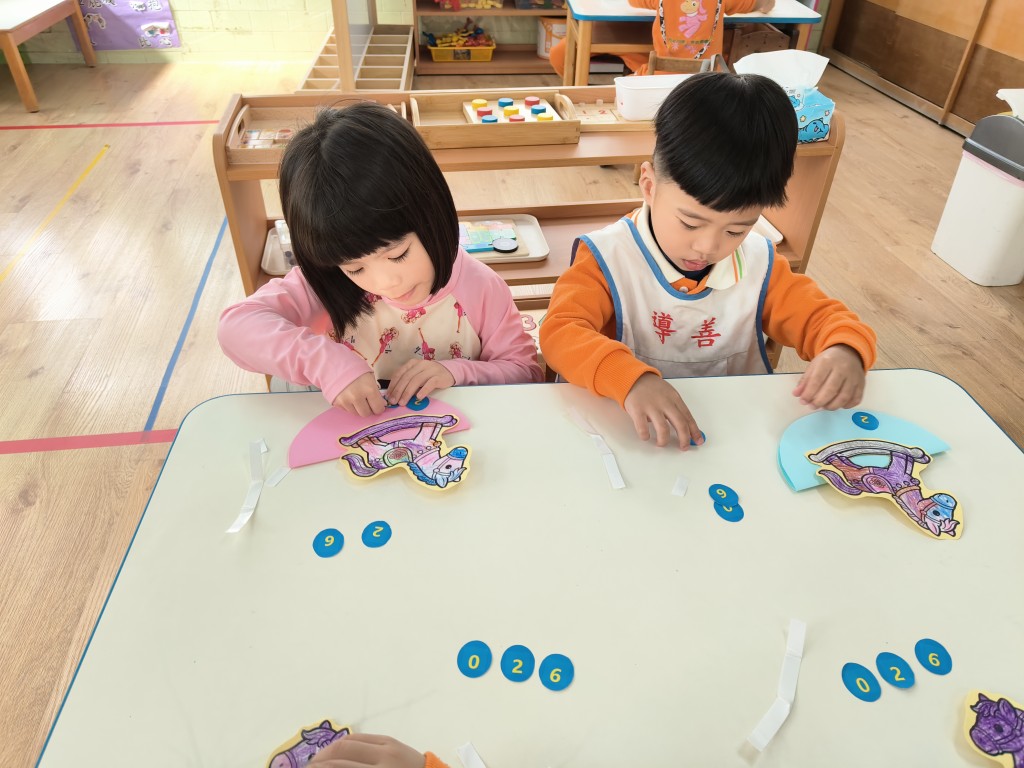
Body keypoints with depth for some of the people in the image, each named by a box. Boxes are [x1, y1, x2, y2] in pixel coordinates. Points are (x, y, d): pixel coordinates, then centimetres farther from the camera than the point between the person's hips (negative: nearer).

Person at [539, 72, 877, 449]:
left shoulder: (759, 264, 0)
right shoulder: (607, 258, -12)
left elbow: (821, 317, 7)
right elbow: (559, 332, -23)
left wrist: (845, 351, -16)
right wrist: (631, 379, -40)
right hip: (634, 438, -3)